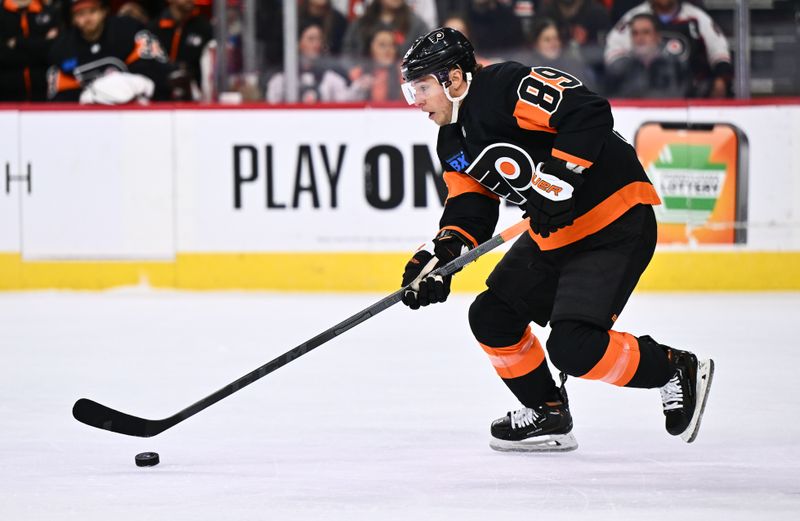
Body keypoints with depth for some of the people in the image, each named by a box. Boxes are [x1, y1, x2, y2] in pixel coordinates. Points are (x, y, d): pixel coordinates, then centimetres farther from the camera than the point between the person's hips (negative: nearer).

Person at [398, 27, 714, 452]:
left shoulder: (508, 87, -20)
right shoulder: (454, 143, 10)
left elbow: (589, 113, -29)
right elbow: (469, 210, 5)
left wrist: (559, 179, -31)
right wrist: (439, 256, -12)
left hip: (616, 224, -10)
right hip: (552, 236, 10)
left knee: (571, 346, -18)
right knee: (491, 317, 8)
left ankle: (677, 371, 2)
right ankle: (548, 414, 22)